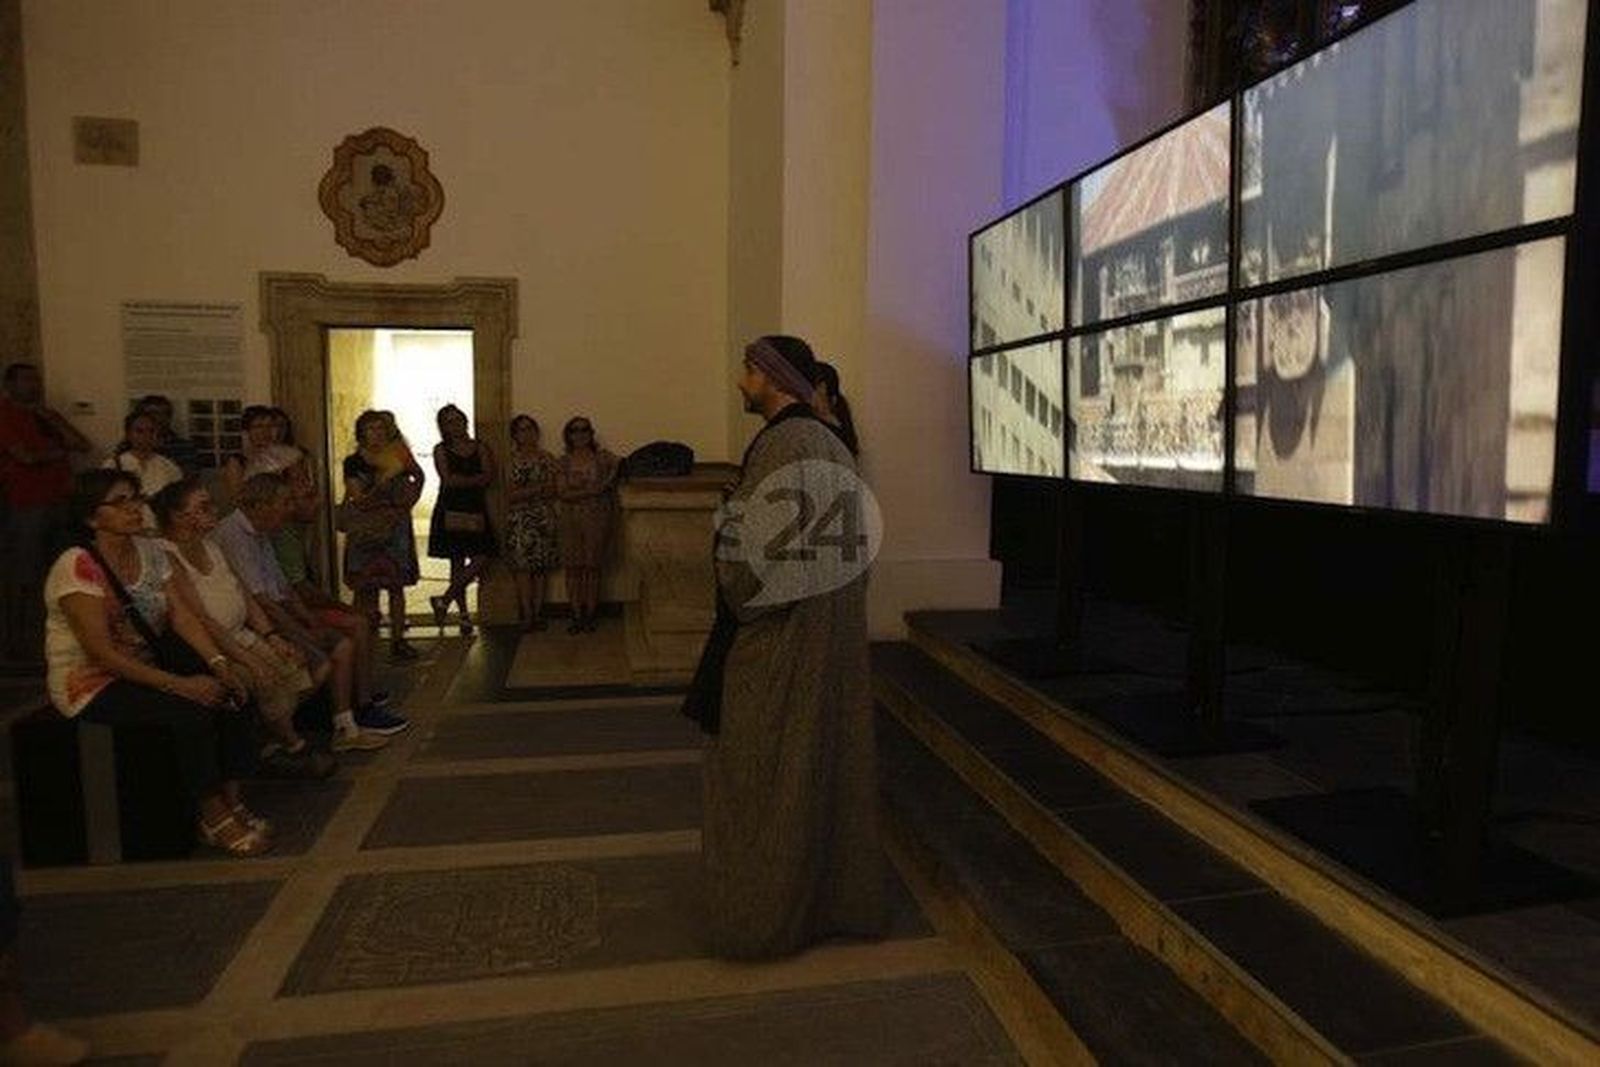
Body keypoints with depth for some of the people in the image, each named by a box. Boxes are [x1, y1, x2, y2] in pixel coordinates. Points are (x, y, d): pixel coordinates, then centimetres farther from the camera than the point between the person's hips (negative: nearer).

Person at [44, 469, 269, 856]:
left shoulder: (150, 551, 4)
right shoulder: (78, 566, -19)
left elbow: (182, 615, 1)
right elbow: (102, 653, -24)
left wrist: (218, 662, -15)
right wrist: (179, 684, -28)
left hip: (143, 668, 7)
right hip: (91, 684, -7)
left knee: (228, 694, -14)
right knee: (191, 710, -28)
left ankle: (232, 804, -8)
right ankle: (213, 819, -13)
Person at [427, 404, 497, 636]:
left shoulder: (480, 448, 11)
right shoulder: (441, 450, 5)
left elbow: (489, 477, -1)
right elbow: (448, 480, -8)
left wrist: (461, 480, -8)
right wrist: (475, 480, -5)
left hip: (476, 510, 3)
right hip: (451, 510, -3)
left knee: (482, 558, -8)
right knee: (457, 562, -4)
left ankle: (445, 600, 3)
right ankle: (464, 613, 4)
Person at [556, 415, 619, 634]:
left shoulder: (602, 458, 4)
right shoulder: (564, 462, 4)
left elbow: (611, 490, 6)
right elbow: (562, 493, -7)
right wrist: (590, 491, -16)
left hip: (597, 518, -1)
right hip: (571, 519, 1)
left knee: (593, 567, 0)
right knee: (573, 568, 0)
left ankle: (589, 616, 9)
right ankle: (577, 616, 9)